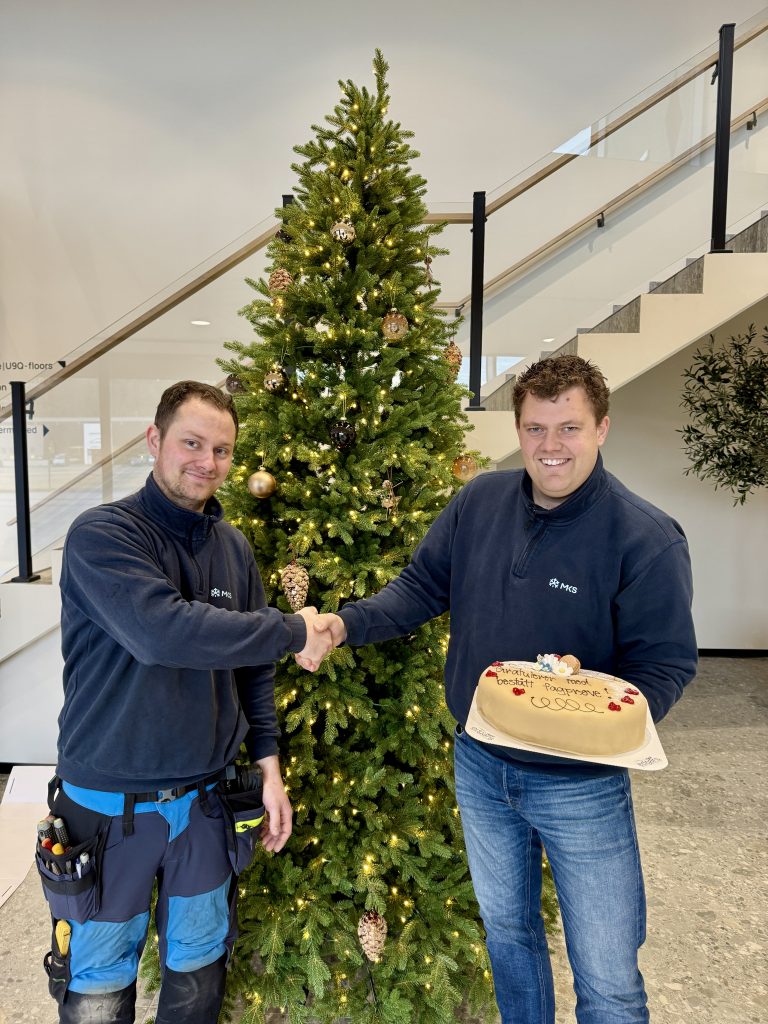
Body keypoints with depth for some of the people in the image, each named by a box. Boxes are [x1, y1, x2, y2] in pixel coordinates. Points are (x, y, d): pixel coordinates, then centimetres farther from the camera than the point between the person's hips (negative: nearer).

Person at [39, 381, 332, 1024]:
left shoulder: (234, 548, 3)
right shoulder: (102, 534, -15)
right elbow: (160, 629, -32)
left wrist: (268, 765, 4)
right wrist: (293, 632, -25)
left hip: (207, 802, 5)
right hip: (109, 805, -4)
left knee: (199, 971, 20)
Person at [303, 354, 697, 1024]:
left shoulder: (647, 537, -20)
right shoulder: (478, 502, -6)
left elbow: (665, 663, -15)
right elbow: (421, 587, 0)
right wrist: (345, 623, -15)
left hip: (582, 785, -4)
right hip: (480, 766, 4)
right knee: (507, 931, 28)